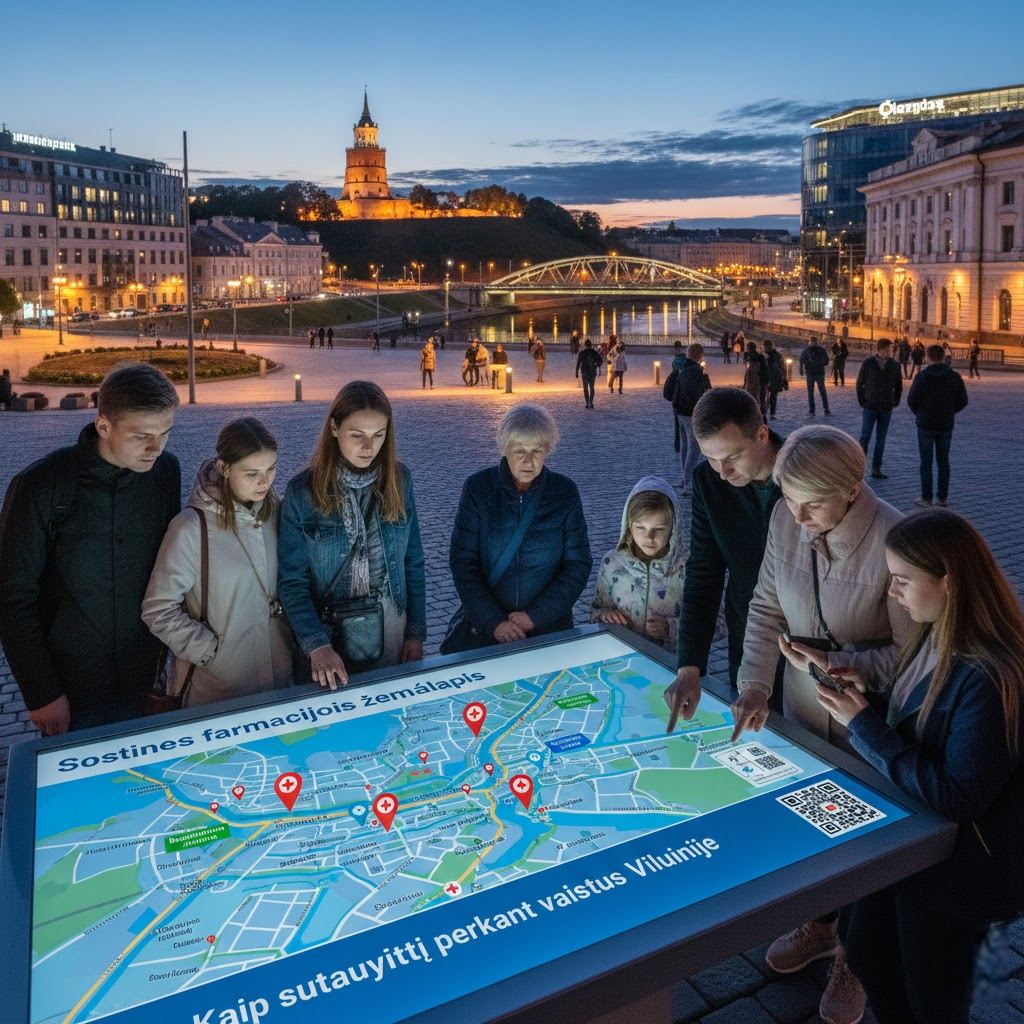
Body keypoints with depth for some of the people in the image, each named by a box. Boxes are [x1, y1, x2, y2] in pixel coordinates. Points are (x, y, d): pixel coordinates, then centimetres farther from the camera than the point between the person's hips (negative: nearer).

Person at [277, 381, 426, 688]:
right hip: (327, 630, -2)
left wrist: (416, 633, 0)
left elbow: (413, 564, 2)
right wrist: (317, 645, -22)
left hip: (391, 625, 2)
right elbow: (292, 580, -12)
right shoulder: (303, 492, -13)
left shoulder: (398, 479, -5)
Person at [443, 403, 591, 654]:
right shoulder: (478, 488, -4)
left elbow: (578, 565, -2)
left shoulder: (565, 492, -2)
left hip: (550, 627, 1)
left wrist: (536, 616, -11)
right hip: (482, 627, 0)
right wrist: (493, 622, -15)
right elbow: (463, 562, -6)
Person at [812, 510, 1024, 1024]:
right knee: (863, 947, 25)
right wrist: (871, 684, -8)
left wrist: (864, 724, -26)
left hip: (957, 866, -8)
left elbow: (956, 797, -29)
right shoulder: (935, 636, -6)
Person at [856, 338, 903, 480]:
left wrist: (895, 402, 6)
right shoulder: (868, 363, -7)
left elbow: (898, 386, 11)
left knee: (881, 440, 6)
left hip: (886, 409, 3)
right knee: (865, 437, -5)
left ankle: (876, 469, 11)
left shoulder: (894, 365, 1)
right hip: (870, 407, -3)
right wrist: (862, 401, -2)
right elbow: (860, 383, 0)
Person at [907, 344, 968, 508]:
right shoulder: (955, 377, -2)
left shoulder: (922, 376, -12)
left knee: (926, 461, 3)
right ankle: (943, 497, 15)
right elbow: (963, 401, 1)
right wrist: (949, 412, 17)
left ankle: (926, 497, 4)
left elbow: (912, 400, -11)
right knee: (943, 461, 12)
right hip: (946, 425, 3)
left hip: (926, 425, -3)